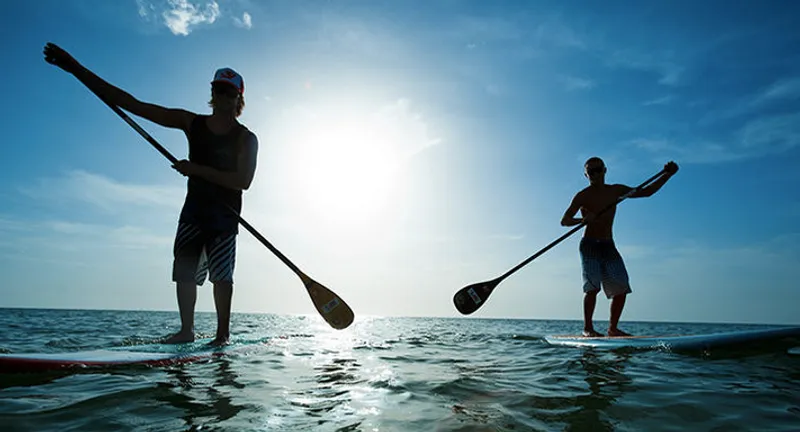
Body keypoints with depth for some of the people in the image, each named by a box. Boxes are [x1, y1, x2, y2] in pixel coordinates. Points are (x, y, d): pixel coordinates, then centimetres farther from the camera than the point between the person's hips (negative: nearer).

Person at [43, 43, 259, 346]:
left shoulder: (246, 138, -4)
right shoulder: (191, 123, 5)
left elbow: (243, 181, -17)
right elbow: (132, 104, 2)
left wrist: (198, 170, -20)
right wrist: (77, 69, -1)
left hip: (225, 215, -4)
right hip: (193, 210, 4)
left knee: (221, 274, -6)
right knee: (184, 270, 1)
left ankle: (223, 334, 2)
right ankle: (186, 331, 13)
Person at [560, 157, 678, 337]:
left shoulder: (616, 191, 11)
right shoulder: (583, 196, -4)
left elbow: (647, 191, 17)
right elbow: (564, 220, -12)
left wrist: (667, 174, 7)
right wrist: (582, 220, -31)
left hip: (609, 246, 5)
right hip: (589, 246, -5)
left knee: (621, 288, 0)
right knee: (592, 287, -16)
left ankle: (613, 328, 13)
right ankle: (587, 328, -6)